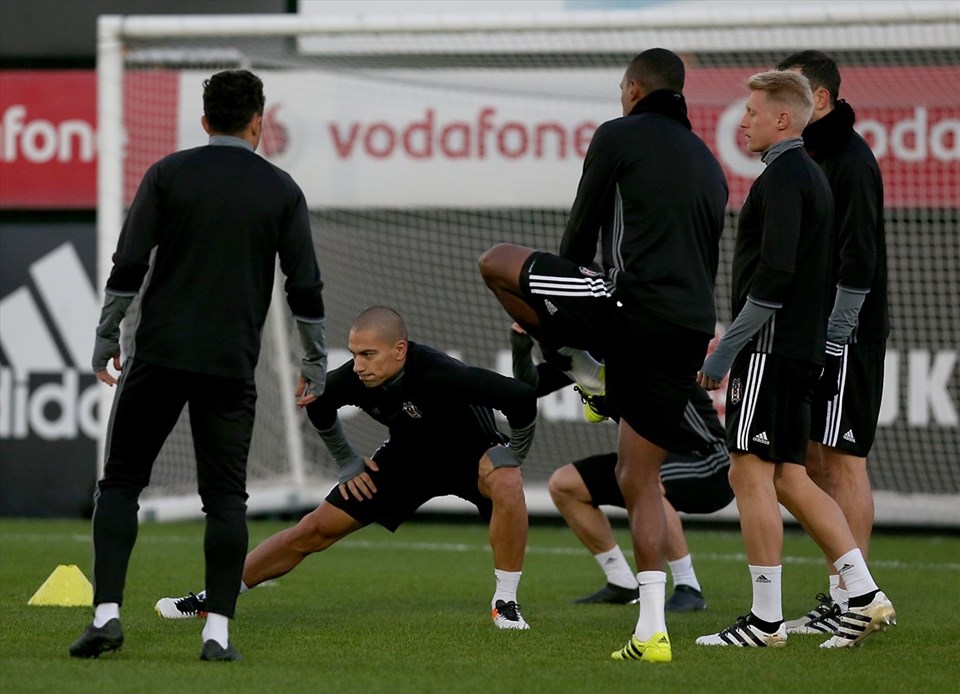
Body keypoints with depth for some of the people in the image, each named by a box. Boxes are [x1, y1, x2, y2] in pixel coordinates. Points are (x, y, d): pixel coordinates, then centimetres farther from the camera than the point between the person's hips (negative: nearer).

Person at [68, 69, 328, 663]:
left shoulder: (169, 174, 3)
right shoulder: (281, 190, 5)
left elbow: (128, 264, -1)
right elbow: (305, 287, 4)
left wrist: (107, 336, 8)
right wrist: (316, 363, 13)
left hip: (159, 354, 0)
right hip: (232, 364, 0)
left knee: (121, 482, 7)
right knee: (226, 496, 5)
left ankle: (107, 612, -6)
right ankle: (218, 629, -2)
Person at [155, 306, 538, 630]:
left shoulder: (438, 374, -41)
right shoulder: (352, 380, -25)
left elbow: (521, 398, -38)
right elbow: (318, 405, 1)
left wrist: (509, 462, -24)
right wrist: (347, 462, 3)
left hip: (470, 451, -4)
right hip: (408, 453, 4)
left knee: (505, 483, -39)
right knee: (316, 528, 0)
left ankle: (505, 603, -22)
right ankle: (210, 600, 12)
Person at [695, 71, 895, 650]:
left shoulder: (782, 177, -12)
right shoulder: (812, 175, 19)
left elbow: (773, 275, -21)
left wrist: (725, 352, -17)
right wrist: (732, 341, 22)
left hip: (772, 348, -10)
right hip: (803, 346, 10)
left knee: (751, 473, -6)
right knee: (789, 478, 11)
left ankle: (766, 621, -5)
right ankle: (866, 596, 7)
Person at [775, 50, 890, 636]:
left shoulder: (850, 159, -13)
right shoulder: (806, 157, 17)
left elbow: (858, 258, -19)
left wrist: (833, 334, -21)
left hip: (845, 335, -10)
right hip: (808, 334, 10)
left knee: (844, 460, -8)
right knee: (815, 462, 10)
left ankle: (850, 602, -7)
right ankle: (837, 598, 14)